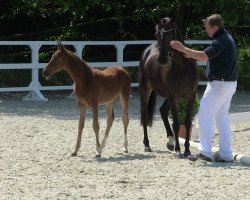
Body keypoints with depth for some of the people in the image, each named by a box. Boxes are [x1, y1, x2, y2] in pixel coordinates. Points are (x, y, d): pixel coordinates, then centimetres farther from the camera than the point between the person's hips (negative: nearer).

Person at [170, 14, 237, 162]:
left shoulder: (221, 41, -19)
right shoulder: (226, 38, 14)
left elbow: (205, 56, -29)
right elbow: (209, 56, 20)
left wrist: (183, 49, -23)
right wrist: (192, 55, 9)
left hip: (219, 83, -10)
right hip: (229, 84, 10)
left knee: (204, 115, -7)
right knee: (222, 117, 13)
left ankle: (205, 151, -13)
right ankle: (226, 154, 13)